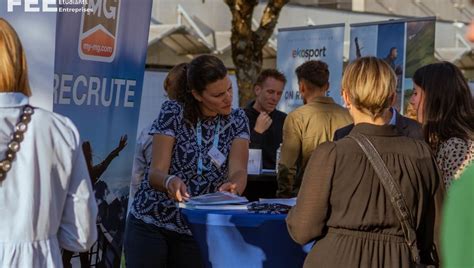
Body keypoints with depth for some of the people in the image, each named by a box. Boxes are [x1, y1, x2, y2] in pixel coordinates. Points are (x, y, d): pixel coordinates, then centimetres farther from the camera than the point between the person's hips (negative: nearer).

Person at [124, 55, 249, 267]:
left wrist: (232, 187, -39)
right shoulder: (172, 112, -10)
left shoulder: (237, 121, -1)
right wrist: (170, 181, -39)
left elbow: (238, 171, -15)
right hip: (149, 224, -2)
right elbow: (155, 173, -15)